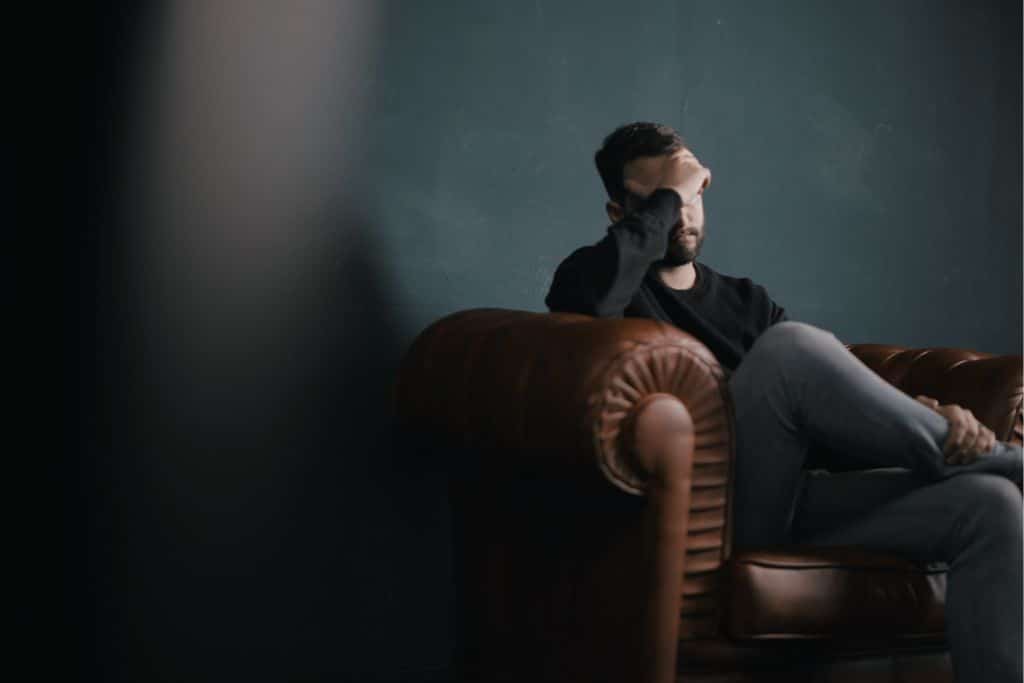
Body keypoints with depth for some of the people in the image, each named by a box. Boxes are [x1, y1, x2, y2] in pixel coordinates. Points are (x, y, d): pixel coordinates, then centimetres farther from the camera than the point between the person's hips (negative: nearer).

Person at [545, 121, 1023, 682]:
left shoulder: (748, 301, 27)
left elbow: (833, 402, 15)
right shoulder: (599, 278, 10)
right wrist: (666, 194, -5)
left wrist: (926, 419, -6)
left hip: (790, 501, 6)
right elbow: (588, 295, -18)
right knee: (791, 345, -30)